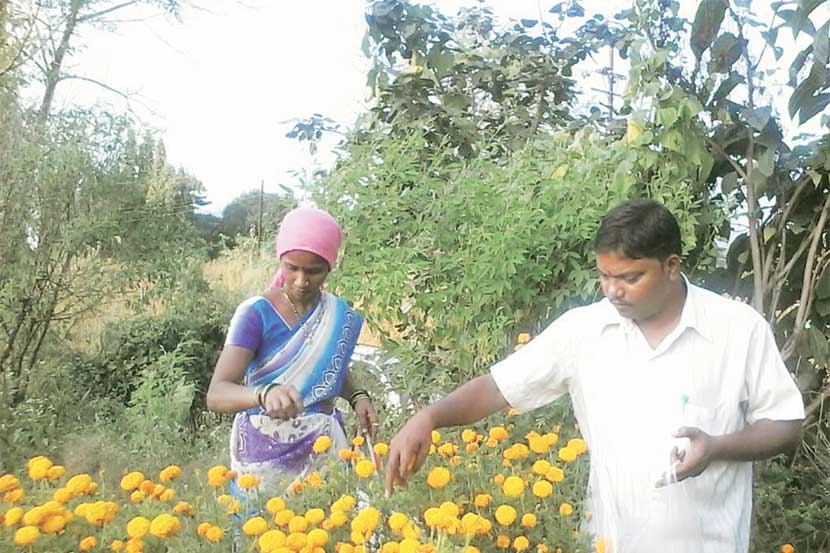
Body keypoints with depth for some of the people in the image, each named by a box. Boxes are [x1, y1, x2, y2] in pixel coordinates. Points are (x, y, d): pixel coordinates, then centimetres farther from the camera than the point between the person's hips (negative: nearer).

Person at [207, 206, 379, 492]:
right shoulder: (256, 313, -14)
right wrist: (265, 393, -43)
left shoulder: (340, 314, -1)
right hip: (268, 448, -3)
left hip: (324, 441, 4)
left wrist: (357, 396, -2)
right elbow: (216, 394, -23)